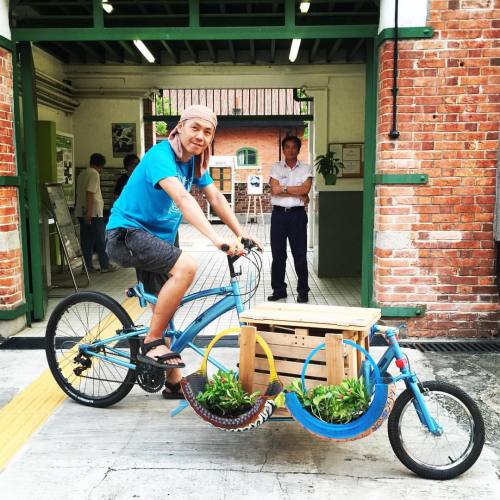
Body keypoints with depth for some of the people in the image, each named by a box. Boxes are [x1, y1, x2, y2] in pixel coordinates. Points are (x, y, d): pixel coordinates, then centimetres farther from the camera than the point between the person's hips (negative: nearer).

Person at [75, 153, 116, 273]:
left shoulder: (82, 174, 18)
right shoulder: (94, 174, -10)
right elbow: (90, 193, -20)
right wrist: (89, 211, -24)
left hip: (81, 212, 8)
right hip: (93, 213, -8)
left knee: (86, 240, 7)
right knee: (100, 240, 0)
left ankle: (88, 266, 8)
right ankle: (105, 265, 5)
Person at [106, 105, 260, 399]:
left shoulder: (194, 162, 6)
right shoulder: (161, 155, -21)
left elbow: (216, 198, 5)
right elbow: (182, 198, -37)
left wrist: (240, 234, -7)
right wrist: (216, 238, -48)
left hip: (156, 238, 9)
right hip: (127, 233, -9)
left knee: (166, 309, 11)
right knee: (186, 267, -32)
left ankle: (175, 383, 24)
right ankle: (151, 344, -17)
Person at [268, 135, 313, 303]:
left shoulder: (306, 169, 6)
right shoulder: (276, 168, 6)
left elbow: (305, 189, -10)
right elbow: (274, 190, -8)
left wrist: (284, 188, -10)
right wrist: (298, 193, -9)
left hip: (297, 214, -1)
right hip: (278, 214, 1)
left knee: (300, 254, 1)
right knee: (277, 253, 5)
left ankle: (303, 291, 10)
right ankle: (279, 289, 15)